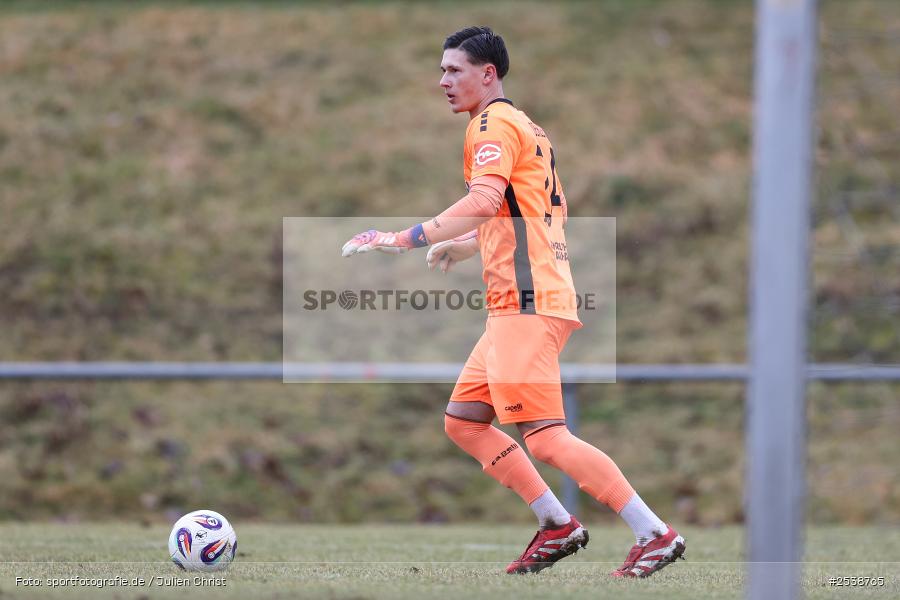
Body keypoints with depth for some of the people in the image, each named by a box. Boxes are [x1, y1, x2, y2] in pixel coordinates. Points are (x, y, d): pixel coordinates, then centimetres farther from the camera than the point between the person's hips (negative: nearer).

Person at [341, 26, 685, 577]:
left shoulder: (494, 123, -8)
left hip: (527, 303, -10)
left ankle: (655, 535, -13)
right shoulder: (525, 128, 23)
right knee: (463, 422, 10)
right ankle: (558, 526, 9)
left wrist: (405, 239, -27)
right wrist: (461, 247, 35)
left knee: (545, 438, -13)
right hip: (516, 304, 10)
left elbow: (484, 200, -25)